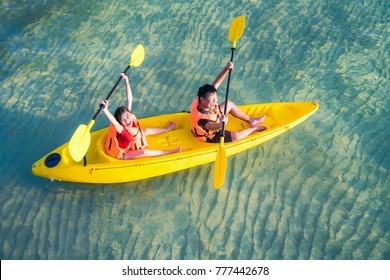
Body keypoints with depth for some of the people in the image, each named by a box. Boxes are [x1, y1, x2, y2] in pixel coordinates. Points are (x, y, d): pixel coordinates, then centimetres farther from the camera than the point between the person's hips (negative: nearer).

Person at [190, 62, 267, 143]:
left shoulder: (200, 101, -26)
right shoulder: (201, 118, -46)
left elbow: (216, 83, -26)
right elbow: (212, 127, -64)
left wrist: (226, 68, -37)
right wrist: (221, 124, -86)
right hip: (211, 137, -8)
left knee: (229, 103, 9)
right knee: (235, 136, -18)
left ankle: (250, 120, 25)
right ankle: (253, 128, 16)